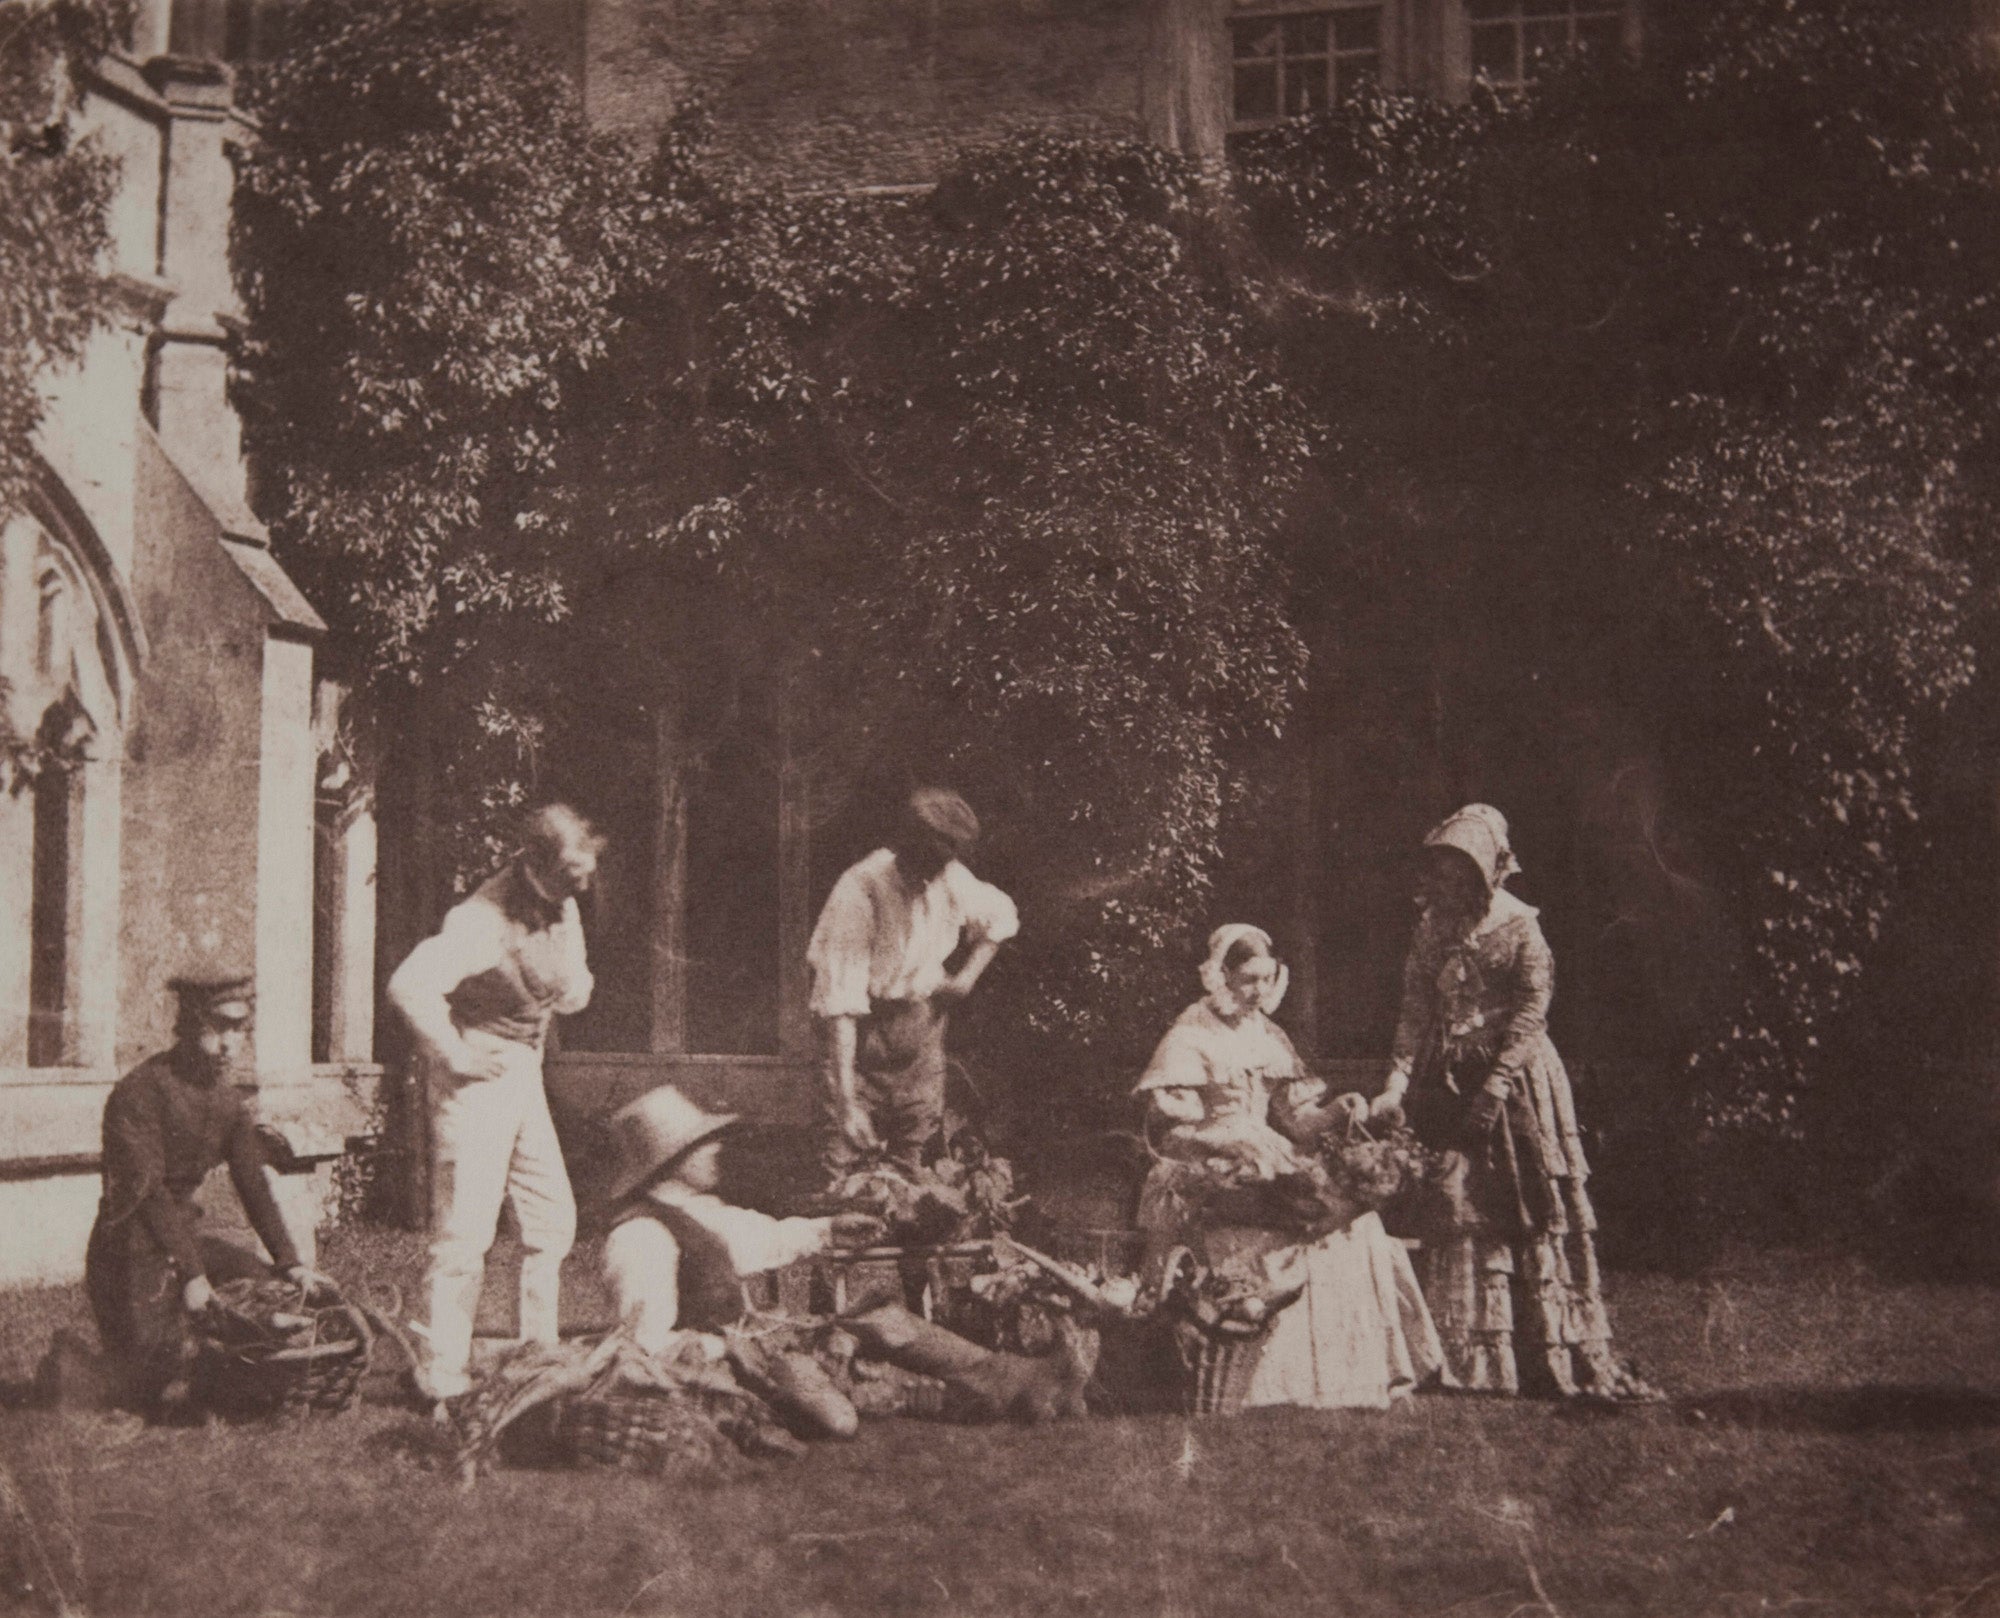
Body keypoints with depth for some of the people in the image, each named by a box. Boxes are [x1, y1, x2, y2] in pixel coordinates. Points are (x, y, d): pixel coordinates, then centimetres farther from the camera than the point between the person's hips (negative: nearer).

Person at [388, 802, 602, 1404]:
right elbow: (409, 986, -34)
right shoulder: (485, 918, -23)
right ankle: (443, 1372, 2)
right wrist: (454, 1055, -25)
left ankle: (539, 1350, 24)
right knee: (465, 1230, -6)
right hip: (475, 1080, -9)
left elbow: (574, 996, 20)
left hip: (524, 1075, 9)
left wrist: (573, 982, -2)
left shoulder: (561, 908, 5)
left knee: (553, 1217, 12)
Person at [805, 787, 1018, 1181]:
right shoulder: (859, 891, -26)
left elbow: (1001, 918, 15)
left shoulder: (950, 880, -9)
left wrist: (967, 976, 0)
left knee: (914, 1148, 10)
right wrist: (846, 1102, -33)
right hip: (863, 1029, -5)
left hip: (922, 1017, 5)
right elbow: (839, 1004, -29)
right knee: (846, 1149, -8)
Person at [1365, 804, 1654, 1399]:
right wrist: (1398, 1082, -9)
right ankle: (1472, 1364, 8)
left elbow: (1531, 1013, -12)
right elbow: (1416, 1011, 3)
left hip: (1518, 1081, -4)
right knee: (1460, 1215, 1)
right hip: (1451, 1084, 4)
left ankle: (1575, 1360, 4)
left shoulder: (1519, 928, -7)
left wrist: (1495, 1088, -18)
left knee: (1541, 1213, -3)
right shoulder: (1430, 932, 7)